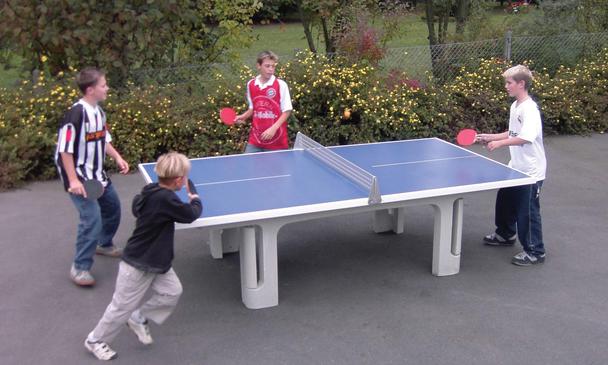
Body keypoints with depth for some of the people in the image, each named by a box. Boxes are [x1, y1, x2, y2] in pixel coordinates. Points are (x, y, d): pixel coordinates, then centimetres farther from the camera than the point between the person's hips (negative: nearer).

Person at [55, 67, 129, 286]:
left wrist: (117, 158, 3)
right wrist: (73, 180, -24)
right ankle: (79, 268, -1)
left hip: (97, 174, 9)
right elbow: (65, 149, -22)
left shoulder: (98, 111, 3)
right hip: (79, 178, -9)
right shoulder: (76, 114, -23)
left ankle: (104, 244, 47)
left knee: (113, 207, 21)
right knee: (92, 218, -15)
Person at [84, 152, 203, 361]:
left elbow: (137, 206, 19)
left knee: (172, 292, 6)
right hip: (137, 265, -9)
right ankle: (95, 340, 27)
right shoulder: (166, 199, -31)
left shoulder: (151, 192, -2)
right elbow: (191, 215, -18)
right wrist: (195, 200, 2)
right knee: (123, 306, 6)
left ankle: (139, 319, 25)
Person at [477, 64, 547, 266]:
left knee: (527, 211, -2)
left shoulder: (529, 109, -22)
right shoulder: (515, 106, 8)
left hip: (531, 171, -10)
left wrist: (500, 143, -29)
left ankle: (535, 252, 12)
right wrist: (491, 137, 10)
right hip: (516, 168, 10)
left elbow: (525, 138, -33)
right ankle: (506, 234, 44)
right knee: (504, 200, 23)